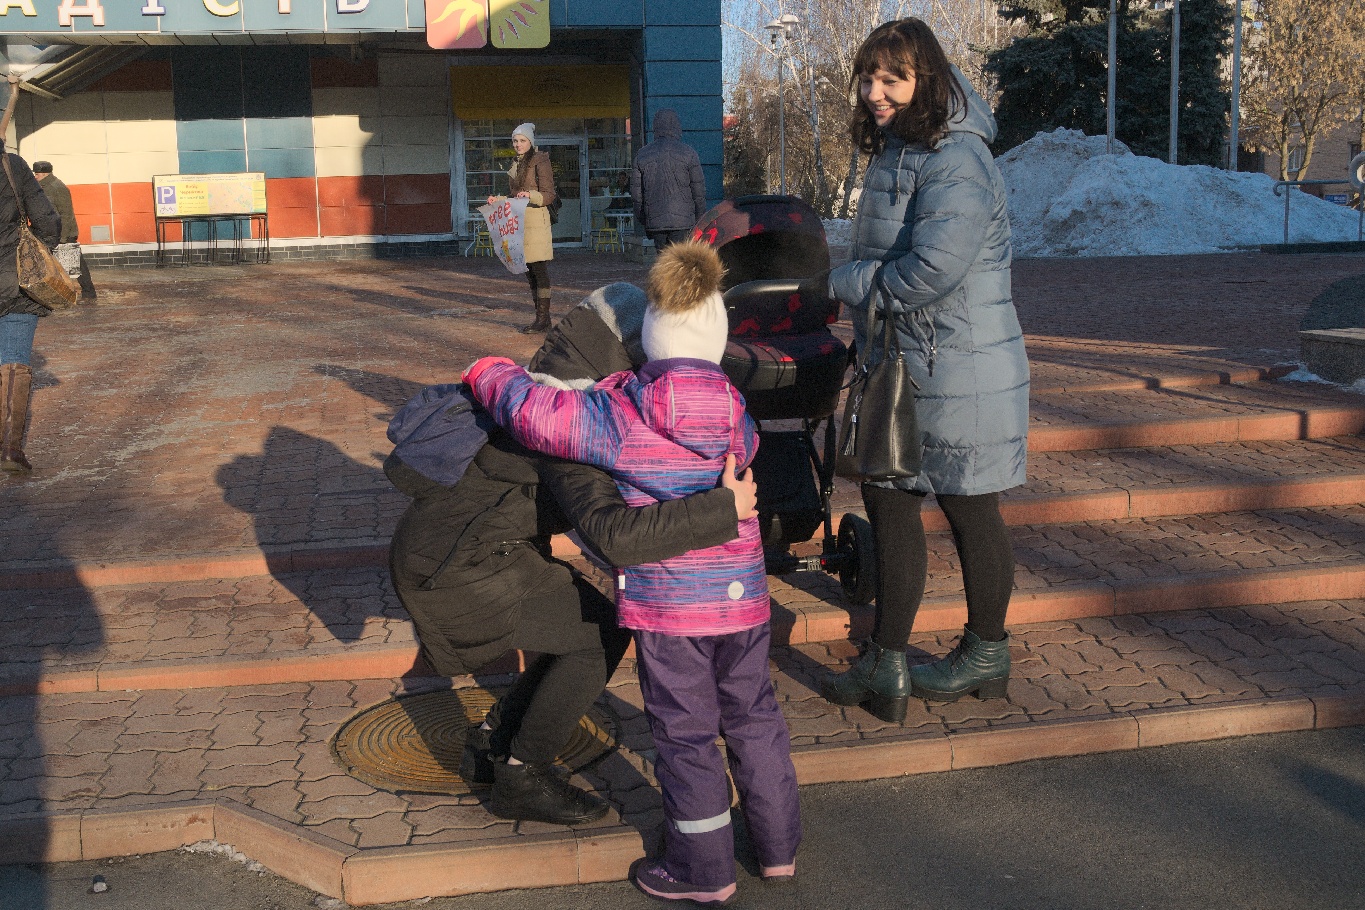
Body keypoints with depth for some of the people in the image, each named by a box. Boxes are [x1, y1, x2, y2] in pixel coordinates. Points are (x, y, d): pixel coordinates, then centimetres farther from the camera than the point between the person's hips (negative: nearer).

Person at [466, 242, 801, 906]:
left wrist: (490, 373, 2)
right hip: (743, 596, 5)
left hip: (667, 602, -4)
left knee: (685, 731, 9)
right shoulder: (738, 418, 0)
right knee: (752, 714, 20)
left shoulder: (621, 418, -15)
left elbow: (535, 413, -17)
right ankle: (778, 844, 33)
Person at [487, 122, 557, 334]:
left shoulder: (540, 162, -5)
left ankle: (543, 317, -8)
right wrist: (498, 200, 12)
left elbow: (548, 195, -10)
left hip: (536, 221, -8)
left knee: (539, 269, -9)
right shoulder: (516, 165, 20)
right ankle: (541, 317, 12)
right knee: (529, 271, 8)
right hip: (519, 222, 8)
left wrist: (530, 195, -26)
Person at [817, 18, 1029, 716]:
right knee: (886, 501, 13)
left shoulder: (956, 163, -20)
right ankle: (885, 665, 23)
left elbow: (933, 270, -30)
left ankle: (986, 655, 22)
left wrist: (842, 284, -17)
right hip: (903, 368, 10)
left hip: (959, 373, -10)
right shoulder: (893, 152, 12)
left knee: (969, 509, 4)